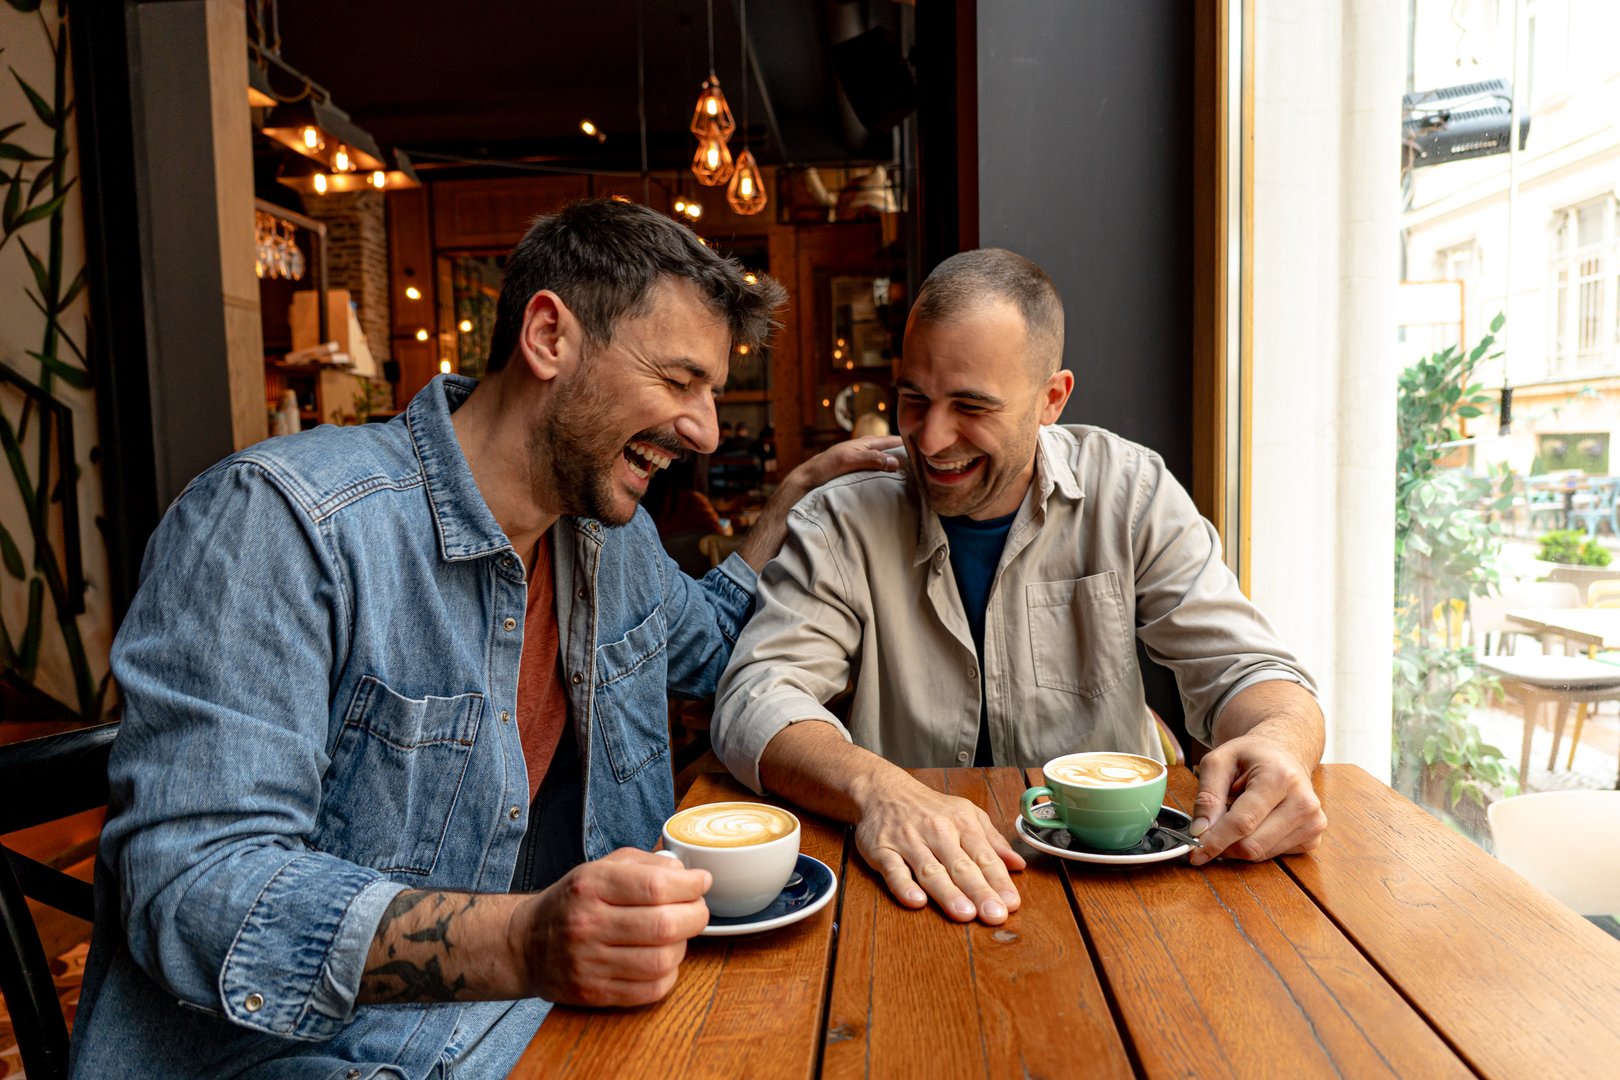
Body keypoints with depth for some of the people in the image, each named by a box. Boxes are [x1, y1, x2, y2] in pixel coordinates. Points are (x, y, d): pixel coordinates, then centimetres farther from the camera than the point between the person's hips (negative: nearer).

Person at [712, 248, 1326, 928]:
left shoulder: (1131, 494, -2)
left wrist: (1276, 743, -30)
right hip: (916, 888, -4)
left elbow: (1242, 670, -5)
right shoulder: (843, 522, -7)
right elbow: (754, 700, -17)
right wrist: (876, 790, -38)